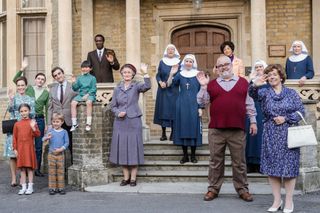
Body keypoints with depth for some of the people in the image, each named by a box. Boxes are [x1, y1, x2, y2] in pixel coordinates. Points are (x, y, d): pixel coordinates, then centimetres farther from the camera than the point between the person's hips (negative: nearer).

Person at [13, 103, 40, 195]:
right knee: (22, 168, 7)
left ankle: (30, 187, 10)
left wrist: (33, 127, -21)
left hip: (29, 148, -2)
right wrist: (15, 148, 2)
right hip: (20, 148, 2)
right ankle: (23, 187, 14)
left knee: (30, 167, 2)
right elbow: (15, 137, 7)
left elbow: (38, 134, -5)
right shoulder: (17, 124, 6)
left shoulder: (32, 122, 0)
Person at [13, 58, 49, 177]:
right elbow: (15, 80, -3)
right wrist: (22, 69, -14)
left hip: (40, 119, 1)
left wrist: (48, 124, 2)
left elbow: (47, 109, 7)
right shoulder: (28, 89, 6)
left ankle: (37, 169, 12)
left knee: (38, 146, 4)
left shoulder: (46, 93, 8)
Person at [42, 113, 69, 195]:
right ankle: (52, 188, 9)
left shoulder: (64, 132, 1)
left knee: (60, 171, 3)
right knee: (52, 171, 3)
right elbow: (43, 139, -3)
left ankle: (60, 188, 11)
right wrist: (47, 137, -26)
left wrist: (61, 149, -15)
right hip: (51, 154, 0)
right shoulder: (50, 131, 3)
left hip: (60, 154, 0)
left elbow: (66, 143, 0)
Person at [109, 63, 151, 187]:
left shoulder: (136, 86, -2)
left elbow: (147, 86, -23)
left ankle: (133, 178, 10)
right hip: (120, 122, 3)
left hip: (133, 122, -3)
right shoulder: (117, 89, 8)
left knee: (133, 148, 1)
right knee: (122, 149, 6)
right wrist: (118, 112, -10)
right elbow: (113, 106, 9)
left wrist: (145, 73, -34)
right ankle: (126, 177, 17)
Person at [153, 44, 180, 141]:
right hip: (163, 90, 1)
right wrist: (160, 82, -12)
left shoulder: (179, 63, 6)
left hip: (174, 91, -1)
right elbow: (158, 75, 7)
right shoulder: (162, 62, 7)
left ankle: (173, 134, 6)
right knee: (163, 110, 0)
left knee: (173, 110, -2)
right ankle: (163, 134, 7)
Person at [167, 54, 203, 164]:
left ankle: (193, 155, 10)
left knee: (193, 128, 0)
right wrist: (171, 74, -24)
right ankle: (185, 155, 10)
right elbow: (169, 84, -8)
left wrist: (200, 107, -4)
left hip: (194, 106, -1)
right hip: (182, 105, 1)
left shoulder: (198, 75, 2)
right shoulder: (180, 74, 6)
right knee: (182, 128, 2)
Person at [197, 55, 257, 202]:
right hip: (216, 130, 1)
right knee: (215, 161, 8)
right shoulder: (212, 84, 8)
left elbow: (249, 104, 10)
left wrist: (253, 121, 7)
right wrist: (203, 86, -8)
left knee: (239, 162, 7)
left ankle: (242, 189, 19)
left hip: (237, 130, 0)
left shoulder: (243, 82, 8)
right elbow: (201, 102, 2)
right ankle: (213, 189, 18)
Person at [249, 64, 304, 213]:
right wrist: (255, 85, -38)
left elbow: (301, 111, 1)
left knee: (289, 166, 1)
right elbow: (253, 94, -16)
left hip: (288, 135, -1)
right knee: (272, 167, 3)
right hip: (271, 135, 1)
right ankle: (277, 200, 15)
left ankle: (289, 201, 12)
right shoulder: (265, 92, 6)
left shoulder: (291, 93, 6)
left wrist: (285, 118, -12)